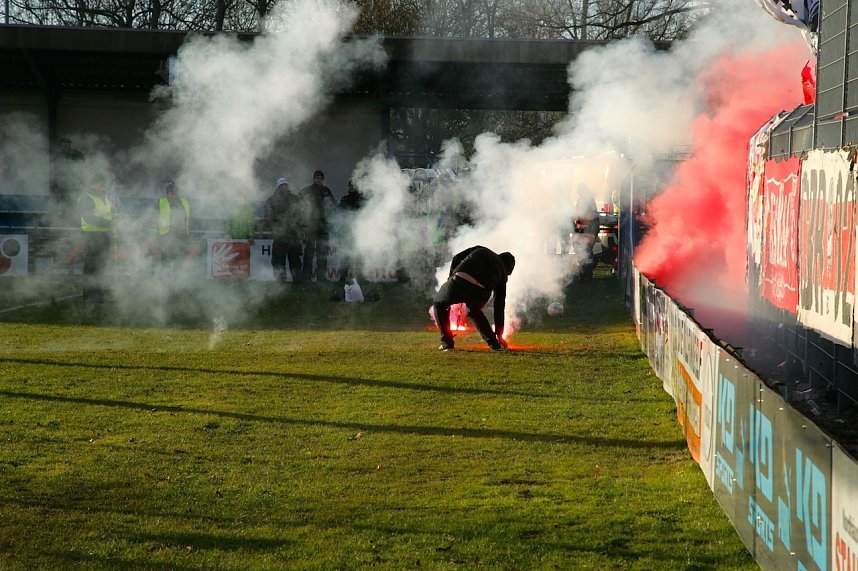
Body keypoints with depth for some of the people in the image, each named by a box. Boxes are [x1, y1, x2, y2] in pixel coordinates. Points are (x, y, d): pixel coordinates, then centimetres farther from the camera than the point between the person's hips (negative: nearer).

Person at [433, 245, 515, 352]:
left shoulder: (480, 250, 32)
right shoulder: (502, 272, 28)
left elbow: (456, 258, 17)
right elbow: (499, 306, 30)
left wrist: (451, 277, 29)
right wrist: (499, 335, 34)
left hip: (460, 281, -2)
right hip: (480, 292, 2)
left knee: (440, 304, 31)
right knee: (474, 311, 39)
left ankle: (447, 344, 20)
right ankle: (495, 344, 31)